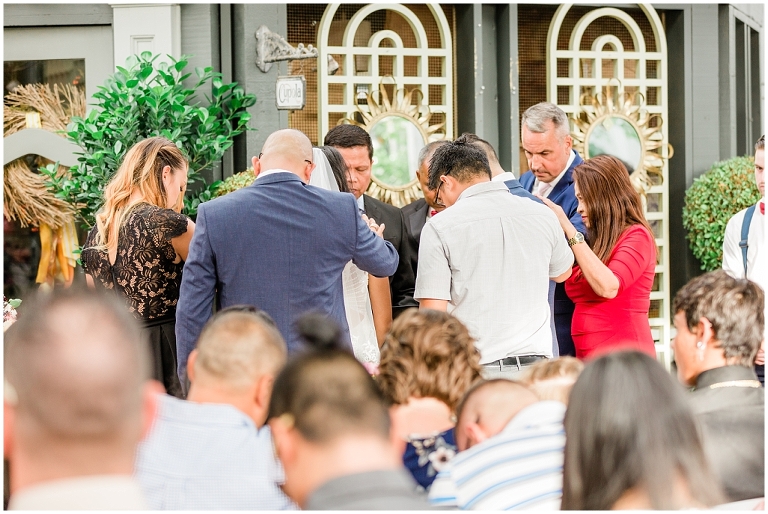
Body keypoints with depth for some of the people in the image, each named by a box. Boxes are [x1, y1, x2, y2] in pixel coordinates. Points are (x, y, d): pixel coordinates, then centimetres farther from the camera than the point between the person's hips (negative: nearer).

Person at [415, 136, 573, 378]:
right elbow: (562, 273, 28)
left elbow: (433, 313, -7)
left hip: (476, 369, -4)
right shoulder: (542, 215, 8)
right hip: (536, 366, 4)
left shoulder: (440, 226, -5)